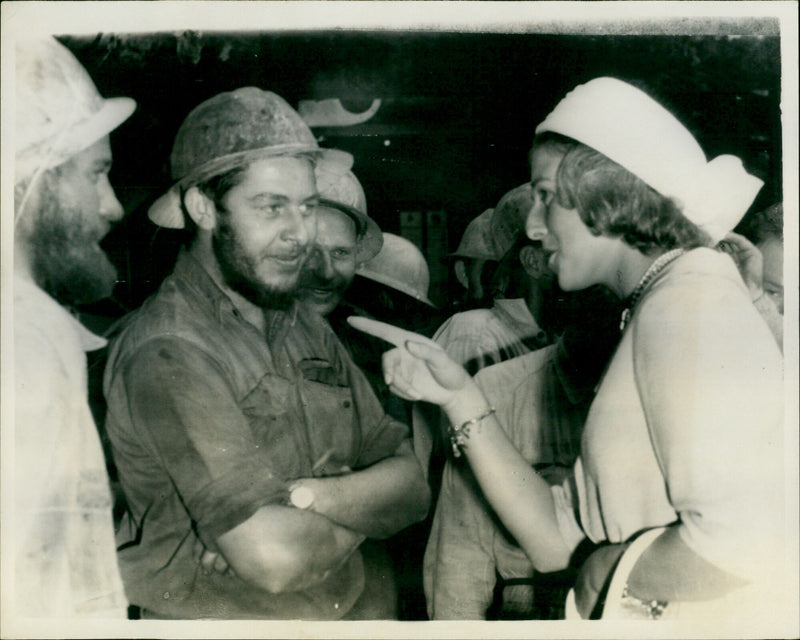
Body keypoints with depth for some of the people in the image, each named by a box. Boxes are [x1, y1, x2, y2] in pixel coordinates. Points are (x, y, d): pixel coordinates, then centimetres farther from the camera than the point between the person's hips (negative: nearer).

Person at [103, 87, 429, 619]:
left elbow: (413, 487, 2)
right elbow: (276, 559, -19)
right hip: (223, 619, -4)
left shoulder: (310, 330, 7)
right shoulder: (167, 354, -14)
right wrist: (361, 503, -3)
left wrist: (307, 495, -13)